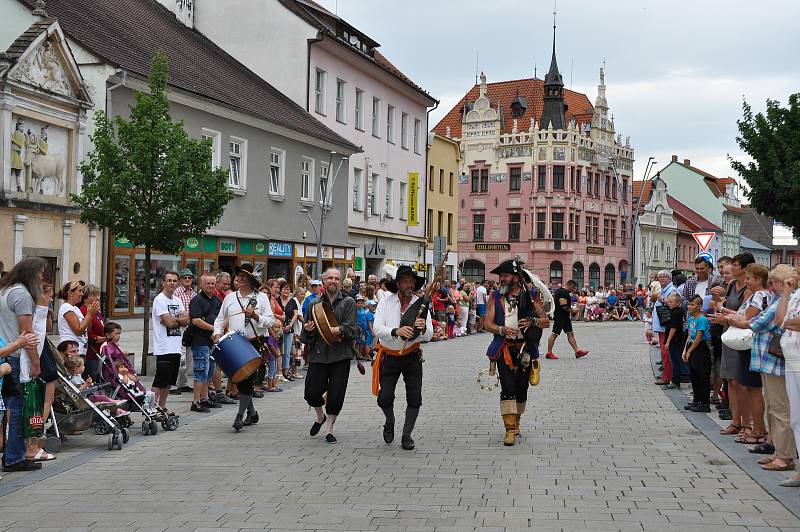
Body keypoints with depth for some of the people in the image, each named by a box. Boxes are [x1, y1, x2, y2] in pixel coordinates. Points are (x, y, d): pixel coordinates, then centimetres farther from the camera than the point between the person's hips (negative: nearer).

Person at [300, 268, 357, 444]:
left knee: (336, 394, -2)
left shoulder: (348, 302, 4)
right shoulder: (314, 304, 12)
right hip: (318, 354, 2)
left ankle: (329, 429, 14)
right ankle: (320, 416, 28)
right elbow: (305, 336, 14)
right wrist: (308, 330, -9)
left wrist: (336, 330, -21)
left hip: (340, 355, -2)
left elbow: (350, 329, -7)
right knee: (312, 391, -3)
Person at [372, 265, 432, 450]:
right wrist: (396, 331, -37)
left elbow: (428, 336, -12)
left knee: (415, 399, -1)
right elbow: (377, 330, -19)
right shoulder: (386, 302, -9)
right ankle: (390, 421, 30)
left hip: (412, 357, 1)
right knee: (384, 398, -3)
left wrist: (423, 328, -35)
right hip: (389, 357, -1)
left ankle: (406, 435, 18)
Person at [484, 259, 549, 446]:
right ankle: (510, 430, -11)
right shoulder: (495, 296, 5)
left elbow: (546, 322, 5)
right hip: (504, 348, -1)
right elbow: (488, 324, 0)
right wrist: (502, 329, -20)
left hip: (525, 349, 1)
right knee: (507, 387, -12)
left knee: (521, 388, 10)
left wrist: (533, 321, -15)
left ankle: (516, 422, 32)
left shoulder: (531, 297, 3)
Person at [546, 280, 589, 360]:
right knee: (554, 334, -4)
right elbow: (564, 306, -26)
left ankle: (577, 351, 6)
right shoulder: (563, 292, -18)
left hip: (565, 317, 11)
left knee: (570, 333, 7)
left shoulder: (560, 290, 15)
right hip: (560, 317, -11)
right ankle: (549, 353, 1)